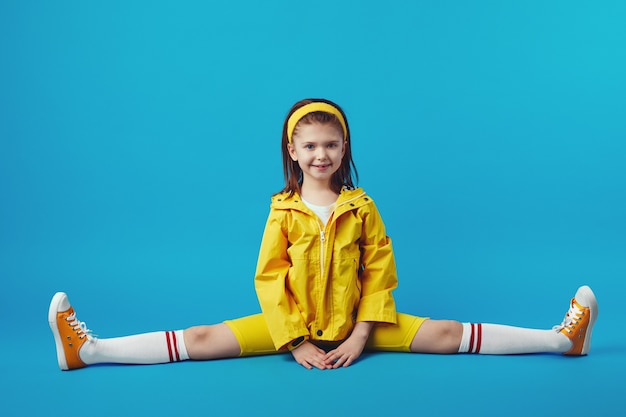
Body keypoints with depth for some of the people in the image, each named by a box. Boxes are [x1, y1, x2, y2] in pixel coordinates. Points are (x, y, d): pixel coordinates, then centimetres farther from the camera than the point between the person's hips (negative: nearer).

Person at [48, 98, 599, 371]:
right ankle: (88, 349, -17)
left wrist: (362, 334, -11)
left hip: (355, 325, 0)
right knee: (204, 339, -12)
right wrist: (295, 341, -14)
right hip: (292, 325, 0)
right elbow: (269, 278, -6)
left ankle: (561, 338, -8)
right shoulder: (283, 210, -3)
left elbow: (380, 272, -3)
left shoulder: (362, 208, -2)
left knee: (444, 334, -9)